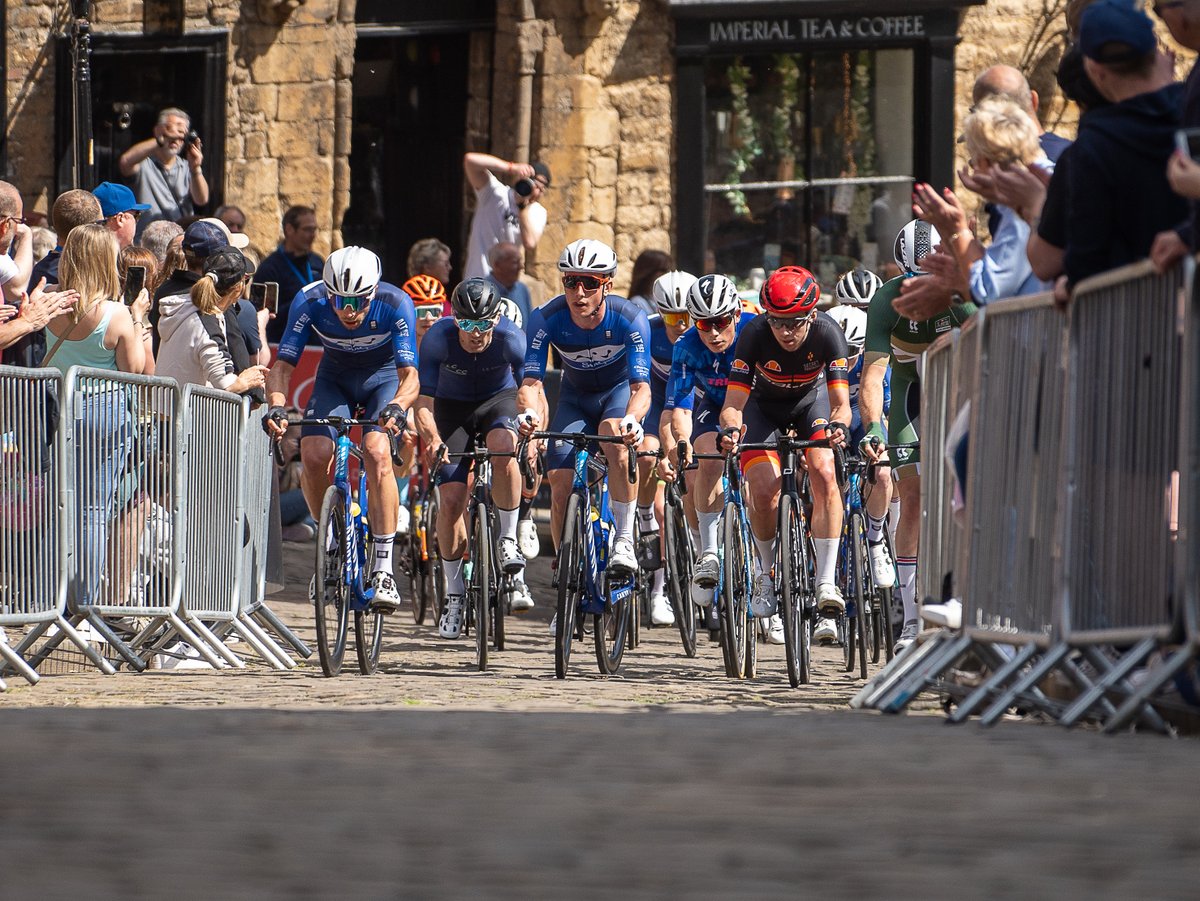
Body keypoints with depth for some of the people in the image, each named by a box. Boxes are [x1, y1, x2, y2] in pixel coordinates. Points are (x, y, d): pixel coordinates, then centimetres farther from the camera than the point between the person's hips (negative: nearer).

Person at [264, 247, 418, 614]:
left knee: (377, 452, -28)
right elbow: (283, 364, -24)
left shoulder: (395, 305, -31)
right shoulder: (309, 302, -27)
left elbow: (410, 375, -33)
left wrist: (396, 407, -55)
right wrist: (277, 405, -45)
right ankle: (328, 541, 4)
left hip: (384, 378, -2)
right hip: (335, 379, 2)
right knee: (313, 454, -23)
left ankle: (383, 568, -23)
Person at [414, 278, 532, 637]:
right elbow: (424, 403, -26)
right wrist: (433, 440, -44)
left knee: (503, 447, -35)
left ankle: (508, 541, -20)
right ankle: (454, 593, 5)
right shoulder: (438, 338, -27)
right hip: (453, 407, 1)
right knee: (451, 500, -11)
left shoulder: (511, 338, -27)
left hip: (498, 401, -1)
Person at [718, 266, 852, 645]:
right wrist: (731, 428, -54)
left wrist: (838, 425, -54)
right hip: (763, 406, 0)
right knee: (764, 493, -19)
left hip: (811, 402, 0)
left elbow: (840, 401, -31)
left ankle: (827, 581, -24)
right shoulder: (754, 335, -32)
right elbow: (733, 403, -32)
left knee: (824, 473, -25)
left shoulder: (827, 333, -31)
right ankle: (767, 572, 9)